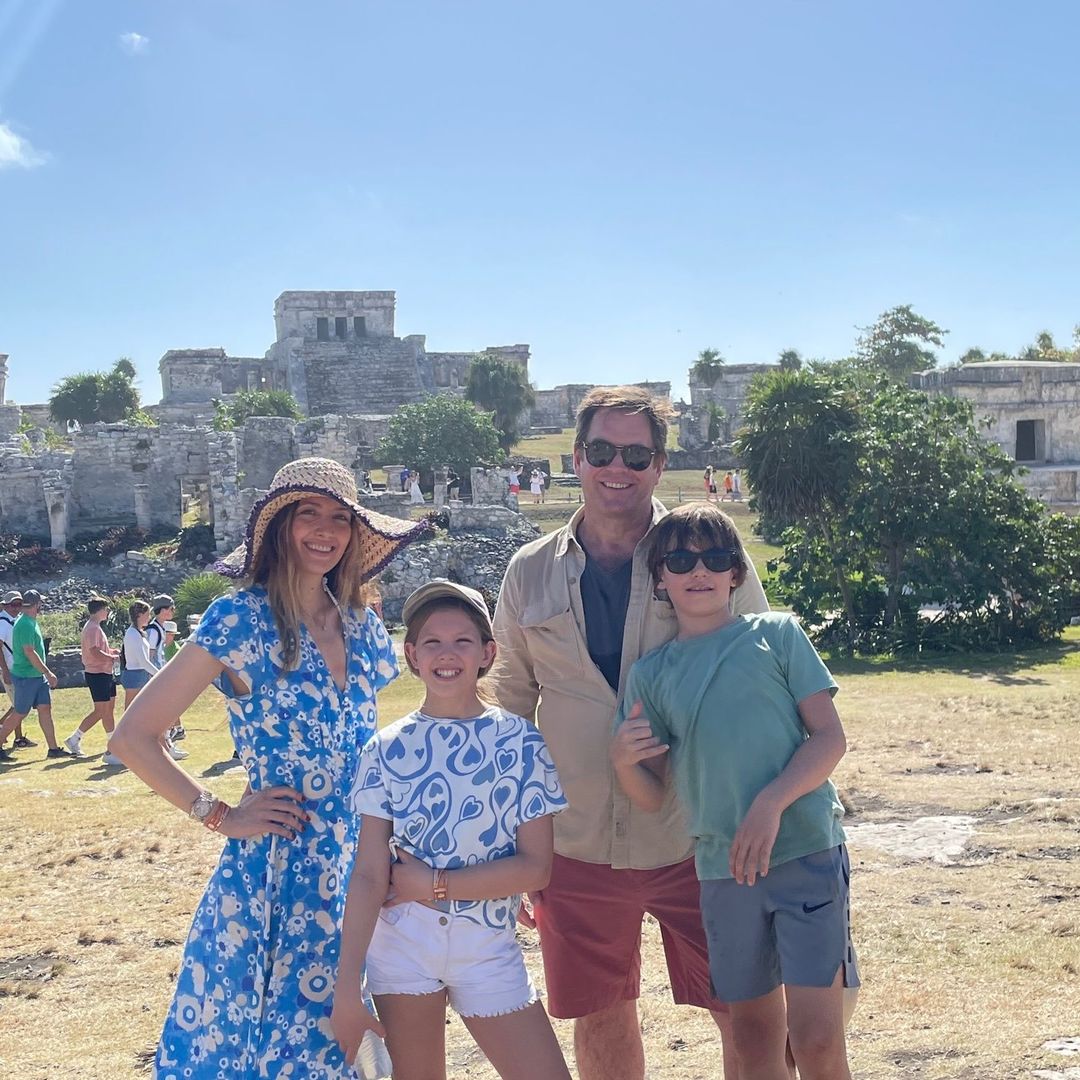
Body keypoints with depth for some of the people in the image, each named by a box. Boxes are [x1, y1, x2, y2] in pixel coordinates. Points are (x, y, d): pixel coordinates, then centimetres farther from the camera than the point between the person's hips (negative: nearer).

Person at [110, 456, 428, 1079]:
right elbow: (134, 737, -8)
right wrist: (219, 816, -9)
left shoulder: (362, 624, 7)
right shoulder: (241, 620, -9)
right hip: (277, 869, -5)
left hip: (361, 864, 5)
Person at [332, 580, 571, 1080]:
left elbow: (535, 866, -7)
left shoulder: (520, 742, -4)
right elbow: (368, 876, -5)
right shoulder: (388, 749, -1)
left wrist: (434, 883, -13)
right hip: (400, 947, 0)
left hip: (488, 949, 0)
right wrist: (347, 988, -11)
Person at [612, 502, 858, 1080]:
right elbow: (651, 796, 9)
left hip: (806, 850, -3)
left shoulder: (777, 633, 3)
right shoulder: (651, 673, 9)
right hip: (723, 865, 3)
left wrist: (770, 804, -16)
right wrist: (623, 761, -13)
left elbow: (830, 737, -2)